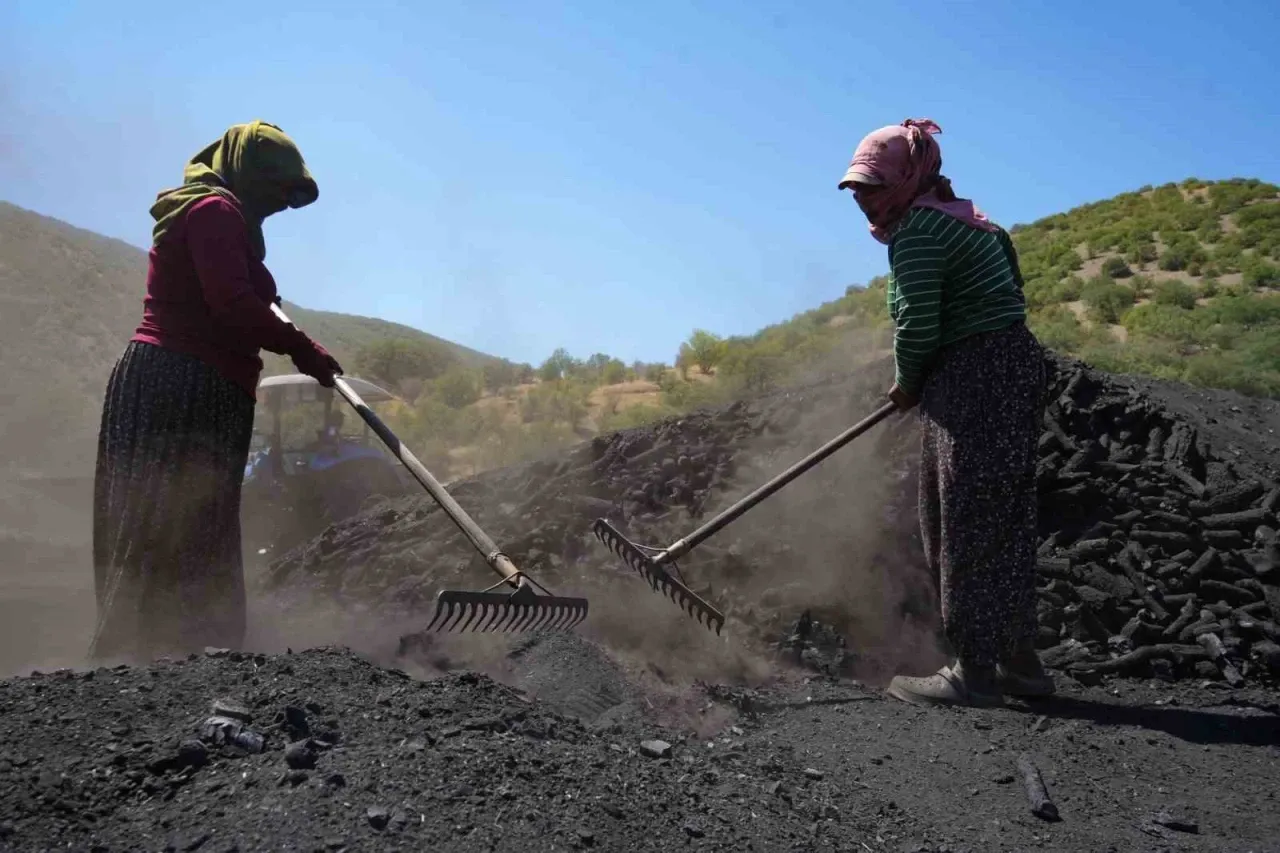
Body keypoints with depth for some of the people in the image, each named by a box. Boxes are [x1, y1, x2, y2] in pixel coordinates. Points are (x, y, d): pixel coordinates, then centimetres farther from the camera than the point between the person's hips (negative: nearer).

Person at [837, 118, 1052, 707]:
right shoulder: (960, 216, 20)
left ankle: (975, 670, 3)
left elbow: (918, 327, -18)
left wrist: (906, 385, 2)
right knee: (1003, 523, 13)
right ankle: (1018, 661, 22)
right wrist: (919, 383, 16)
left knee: (967, 527, -4)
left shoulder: (918, 229, -11)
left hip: (972, 384, -10)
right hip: (1013, 370, 10)